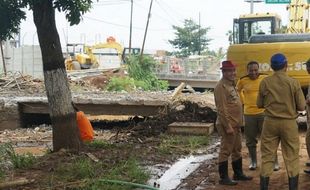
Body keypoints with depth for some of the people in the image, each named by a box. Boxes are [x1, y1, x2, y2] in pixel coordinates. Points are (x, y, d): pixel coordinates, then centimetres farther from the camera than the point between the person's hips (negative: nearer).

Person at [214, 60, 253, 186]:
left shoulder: (231, 85, 14)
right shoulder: (221, 86, -15)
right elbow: (221, 109, -20)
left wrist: (238, 123, 17)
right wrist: (228, 126, -22)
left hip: (236, 125, 10)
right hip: (228, 125, -10)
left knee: (237, 150, 18)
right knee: (225, 151, -2)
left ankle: (238, 173, 30)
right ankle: (224, 178, 5)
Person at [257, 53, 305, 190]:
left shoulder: (265, 82, -4)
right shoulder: (293, 82, -9)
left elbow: (260, 104, 5)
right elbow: (301, 107, -5)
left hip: (270, 122, 2)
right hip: (289, 123, -1)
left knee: (267, 156, 9)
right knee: (292, 157, 9)